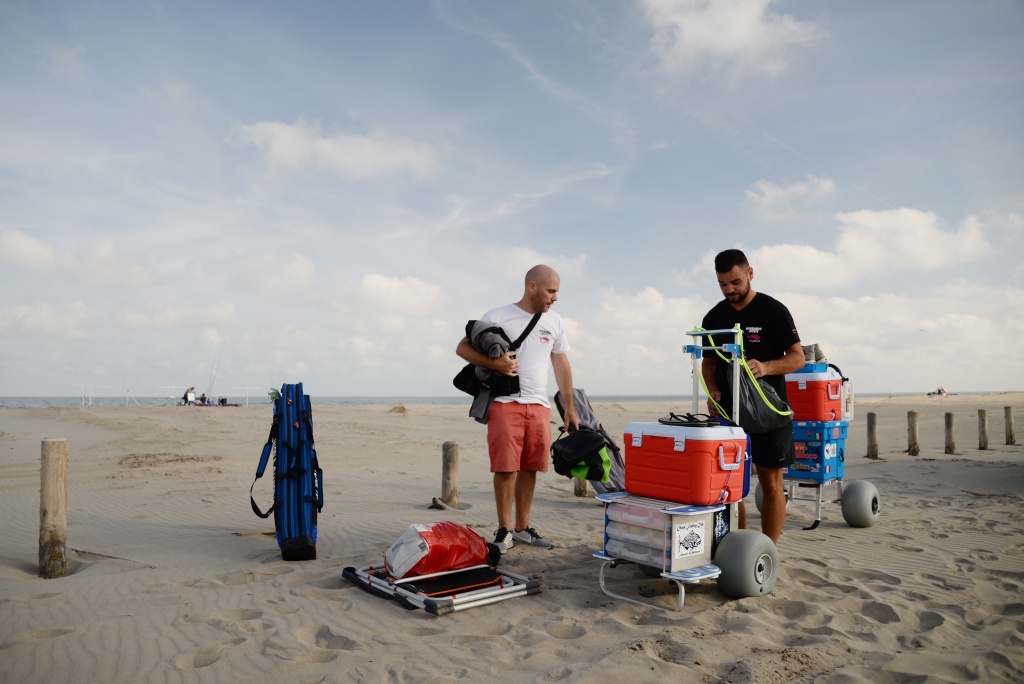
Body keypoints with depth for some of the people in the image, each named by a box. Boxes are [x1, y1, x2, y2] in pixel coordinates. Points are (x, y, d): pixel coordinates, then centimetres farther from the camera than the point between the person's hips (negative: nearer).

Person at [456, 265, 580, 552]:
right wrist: (494, 363, -19)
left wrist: (569, 407, 17)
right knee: (506, 468, -5)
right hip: (505, 403, -4)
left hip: (539, 405, 5)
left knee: (529, 468, 7)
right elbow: (462, 348, -2)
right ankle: (504, 530, 9)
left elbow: (562, 365, 18)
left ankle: (522, 528, 20)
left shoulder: (554, 322, 13)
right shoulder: (498, 316, -3)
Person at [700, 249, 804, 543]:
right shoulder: (714, 317, 7)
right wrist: (713, 391, -5)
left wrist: (766, 367, -26)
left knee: (770, 482, 1)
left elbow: (798, 357, -7)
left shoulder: (773, 310, -5)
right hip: (728, 409, 4)